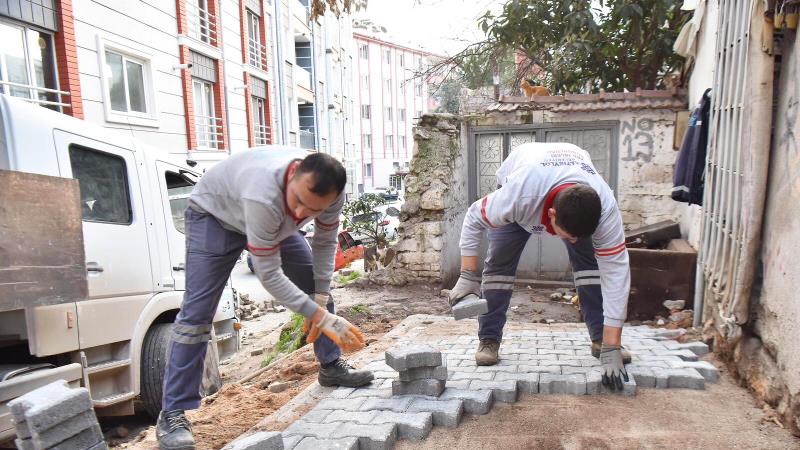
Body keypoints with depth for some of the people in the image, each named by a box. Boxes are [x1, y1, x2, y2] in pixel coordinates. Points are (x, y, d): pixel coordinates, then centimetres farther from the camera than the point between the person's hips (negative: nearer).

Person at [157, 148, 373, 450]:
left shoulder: (329, 191, -28)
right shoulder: (264, 195, -47)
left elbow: (325, 242, -9)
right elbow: (269, 274, -39)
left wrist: (321, 298, -15)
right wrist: (322, 317, -39)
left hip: (274, 221, 6)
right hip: (215, 215, -6)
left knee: (317, 284, 3)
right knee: (197, 311, -15)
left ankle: (331, 367, 18)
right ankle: (173, 414, -3)